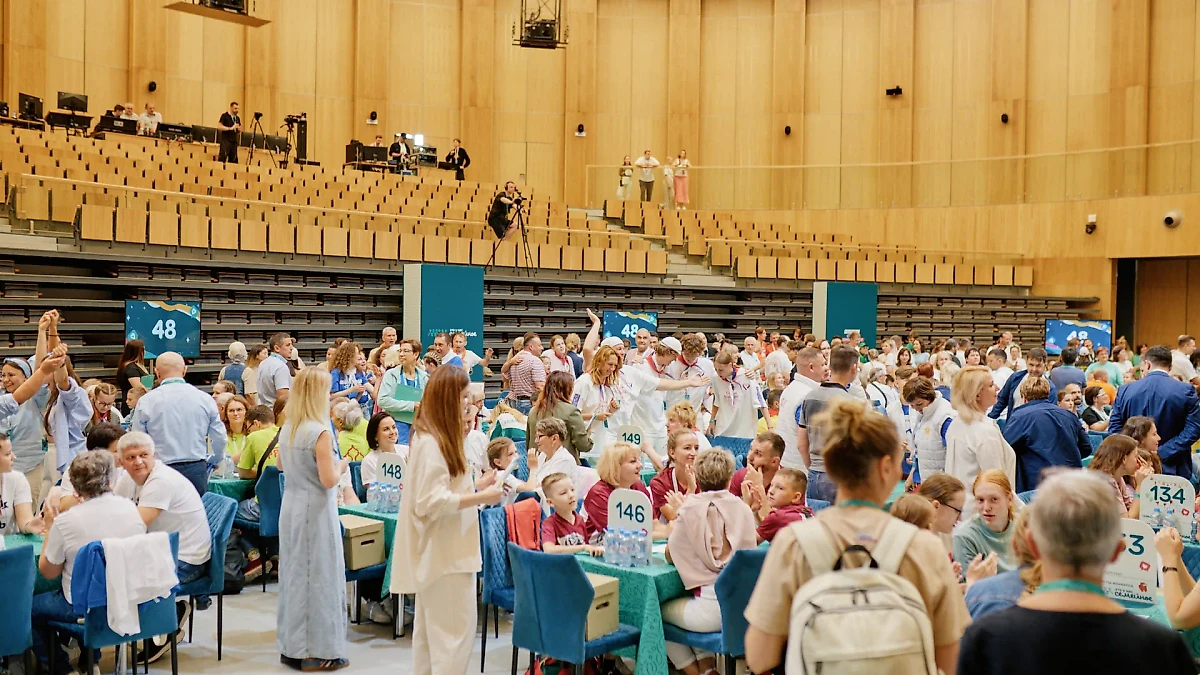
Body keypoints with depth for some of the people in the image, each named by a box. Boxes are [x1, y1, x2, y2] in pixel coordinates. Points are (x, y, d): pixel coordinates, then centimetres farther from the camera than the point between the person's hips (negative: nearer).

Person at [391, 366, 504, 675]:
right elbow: (432, 503, -24)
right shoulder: (431, 443, -19)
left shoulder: (438, 438, 12)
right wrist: (482, 497, -18)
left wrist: (476, 485, 10)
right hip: (445, 553, -11)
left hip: (438, 552, 11)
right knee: (455, 631, -6)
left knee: (430, 629, 16)